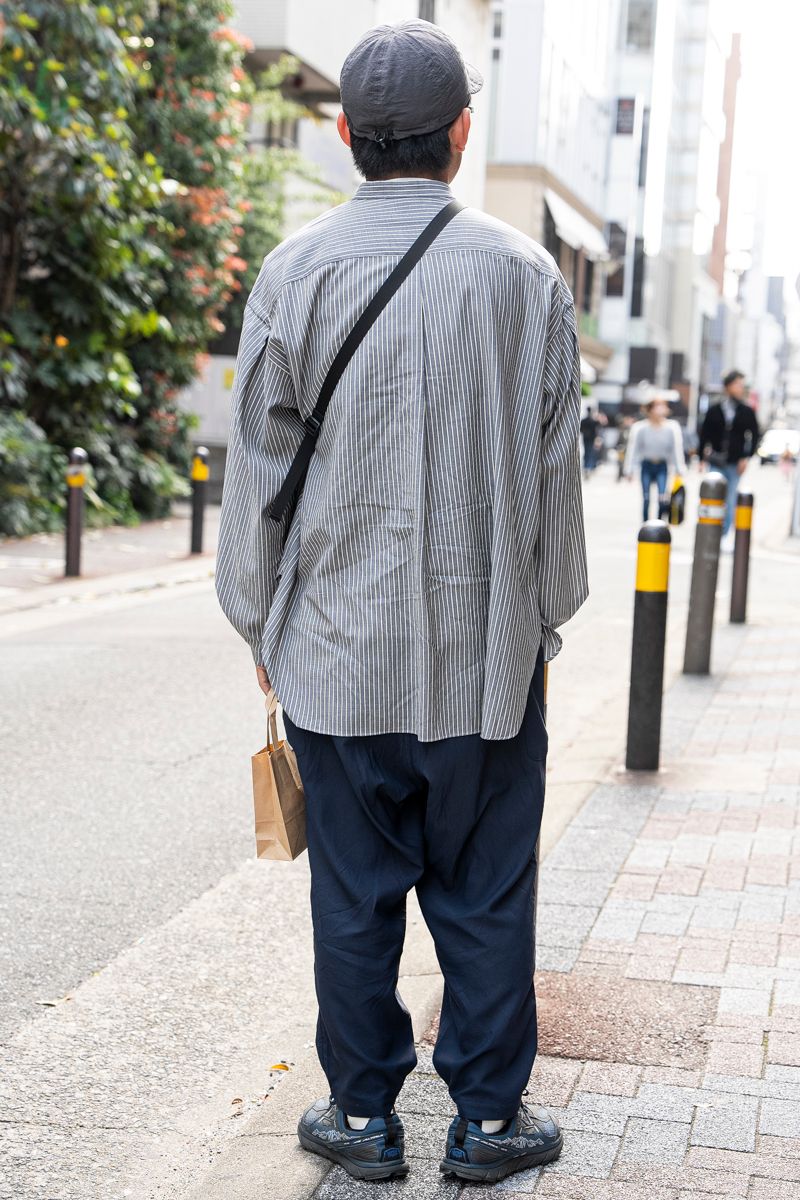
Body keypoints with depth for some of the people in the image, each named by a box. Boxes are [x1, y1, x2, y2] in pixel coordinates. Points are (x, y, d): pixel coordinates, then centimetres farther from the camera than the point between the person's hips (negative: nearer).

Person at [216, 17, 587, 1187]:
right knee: (484, 894, 11)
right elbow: (556, 470, 4)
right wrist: (549, 610, 15)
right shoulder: (527, 275, -2)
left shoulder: (297, 272, -4)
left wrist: (260, 618, 10)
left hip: (337, 649, 0)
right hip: (491, 649, 1)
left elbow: (258, 467, -1)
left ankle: (363, 1114, 23)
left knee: (354, 894, 10)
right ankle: (489, 1118, 22)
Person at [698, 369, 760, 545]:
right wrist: (703, 458, 1)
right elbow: (704, 435, 6)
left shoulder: (747, 412, 3)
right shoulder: (714, 411, 2)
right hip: (716, 463, 0)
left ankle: (725, 537, 13)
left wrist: (746, 457, -3)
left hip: (736, 464, 1)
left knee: (731, 503, 4)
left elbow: (754, 435, 6)